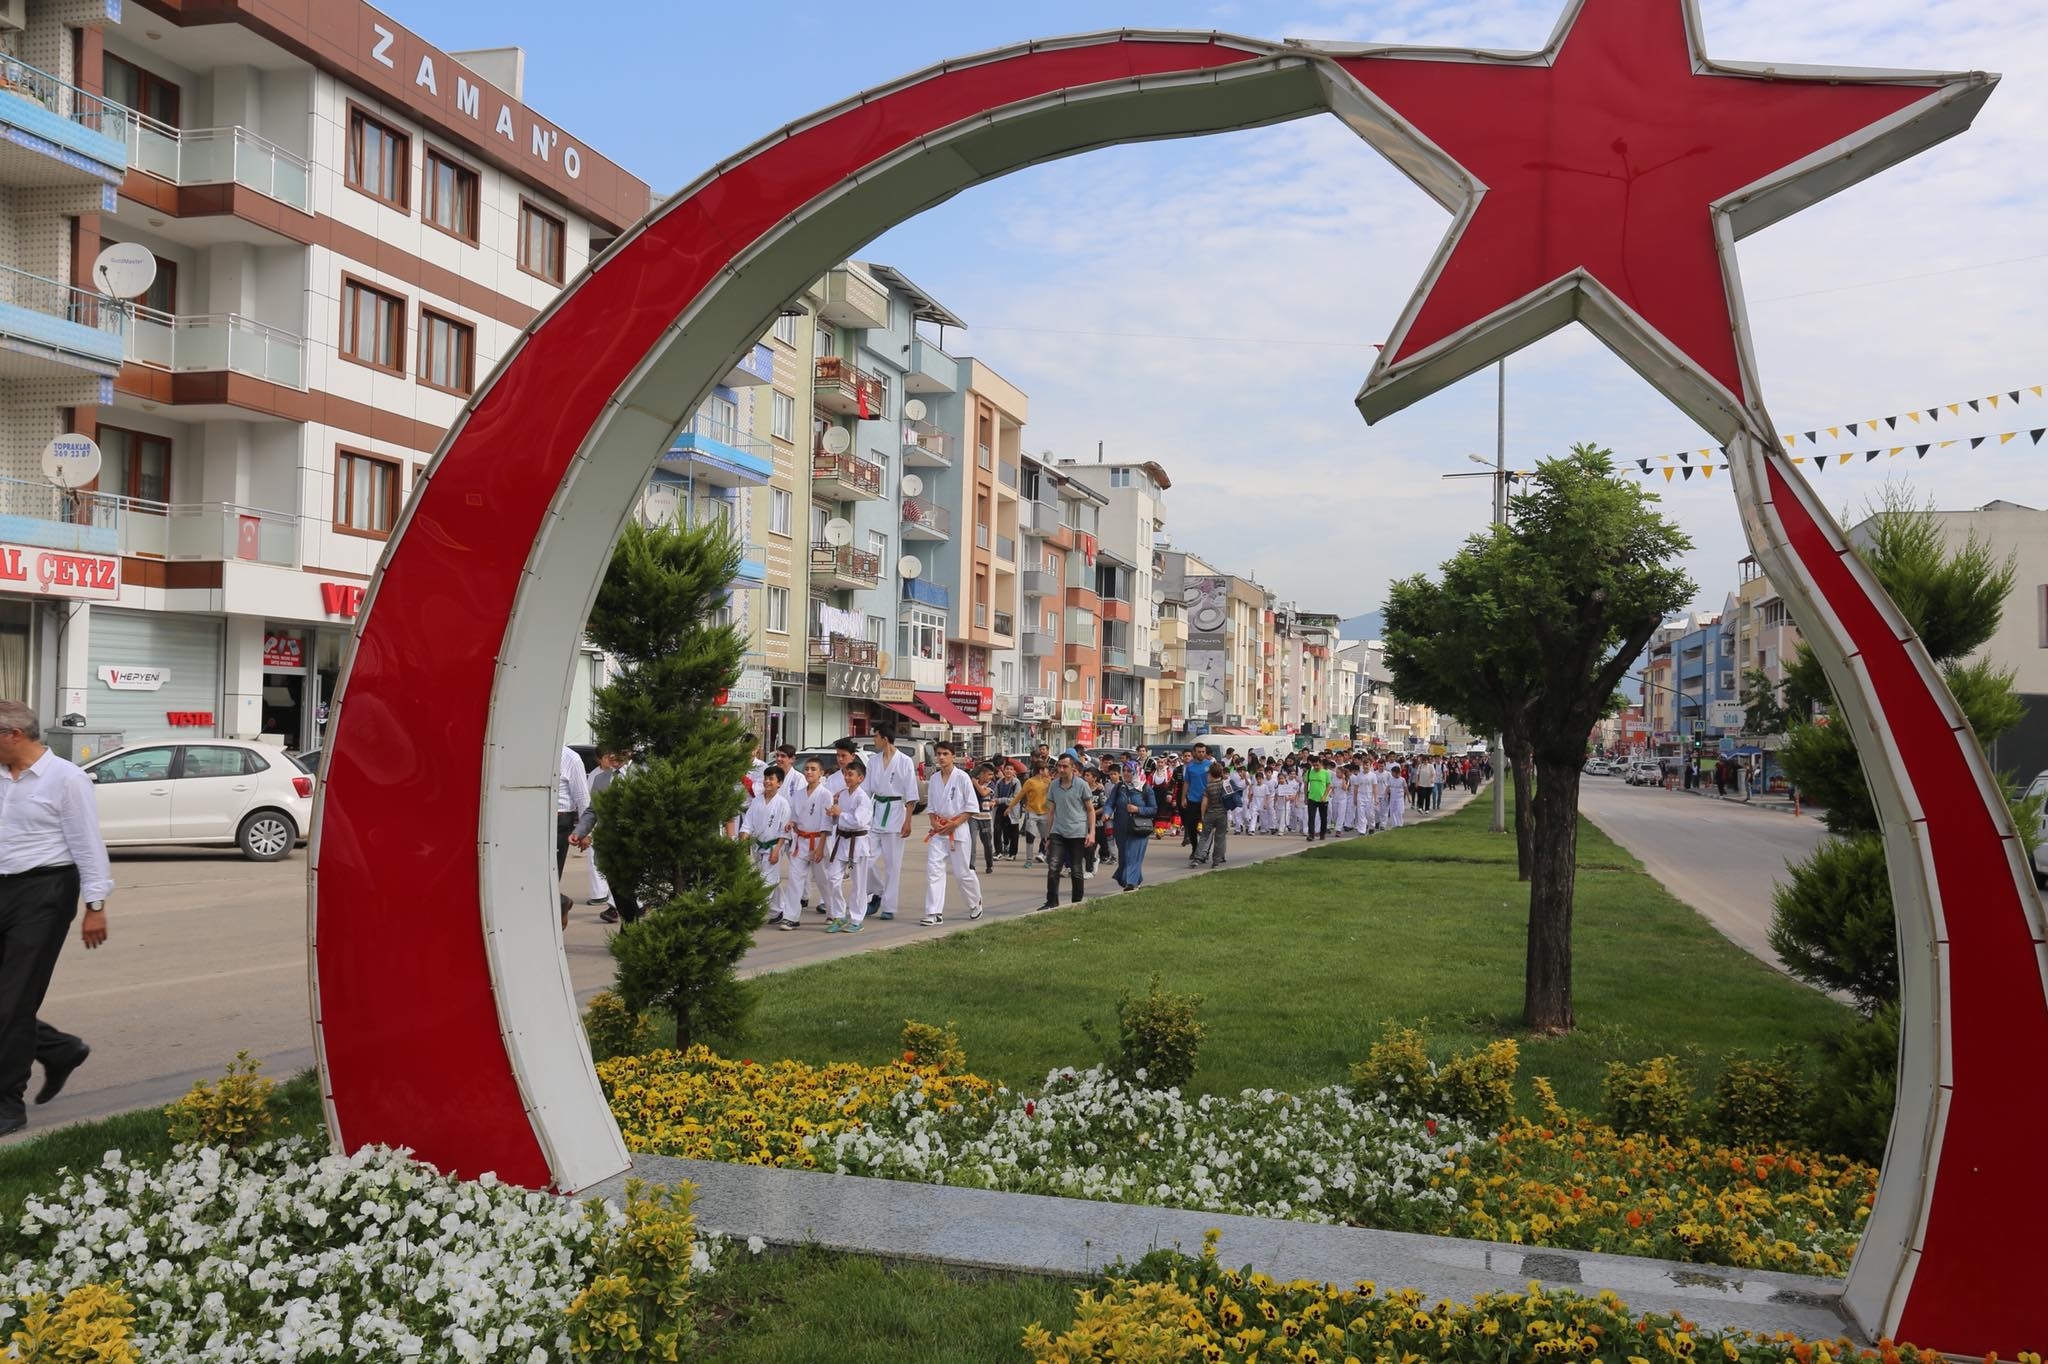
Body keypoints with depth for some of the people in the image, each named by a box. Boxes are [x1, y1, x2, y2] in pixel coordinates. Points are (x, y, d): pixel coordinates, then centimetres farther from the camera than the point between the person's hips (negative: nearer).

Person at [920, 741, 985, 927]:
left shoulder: (962, 777, -8)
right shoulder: (934, 779, 6)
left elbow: (972, 807, -7)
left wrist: (955, 824, -14)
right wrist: (934, 822, -4)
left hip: (958, 829, -4)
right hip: (938, 831, 4)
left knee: (964, 871, 4)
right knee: (933, 869, -7)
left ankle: (975, 903, 31)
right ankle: (934, 914, -6)